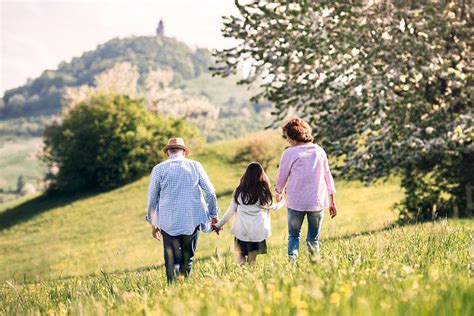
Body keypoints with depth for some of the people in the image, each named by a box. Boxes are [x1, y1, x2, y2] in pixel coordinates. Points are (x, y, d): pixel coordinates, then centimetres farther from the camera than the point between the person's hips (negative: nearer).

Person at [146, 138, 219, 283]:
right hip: (192, 221, 1)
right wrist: (213, 215, 16)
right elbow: (210, 192, 4)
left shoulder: (159, 169, 2)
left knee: (172, 262, 2)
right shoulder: (195, 166, 4)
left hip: (168, 223, -1)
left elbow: (152, 199, 6)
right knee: (187, 259, 15)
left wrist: (153, 224, 16)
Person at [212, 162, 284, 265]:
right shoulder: (263, 193, -4)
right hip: (258, 232, 0)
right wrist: (282, 202, 36)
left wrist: (218, 225, 15)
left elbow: (230, 211, 2)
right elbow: (273, 207, 15)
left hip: (241, 231, 0)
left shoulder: (239, 191, -2)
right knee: (252, 260, 12)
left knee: (239, 253, 16)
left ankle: (242, 264, -11)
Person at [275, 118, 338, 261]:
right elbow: (327, 176, 12)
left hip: (296, 201, -3)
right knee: (313, 239, 11)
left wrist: (279, 193, 26)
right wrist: (332, 201, 19)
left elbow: (282, 176, 5)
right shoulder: (319, 150, 7)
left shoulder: (290, 153, -5)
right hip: (318, 201, 3)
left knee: (293, 236, 13)